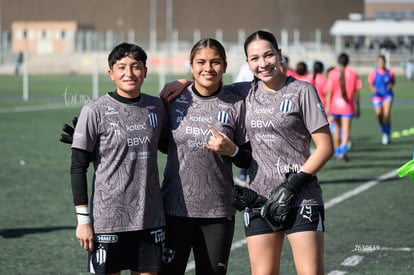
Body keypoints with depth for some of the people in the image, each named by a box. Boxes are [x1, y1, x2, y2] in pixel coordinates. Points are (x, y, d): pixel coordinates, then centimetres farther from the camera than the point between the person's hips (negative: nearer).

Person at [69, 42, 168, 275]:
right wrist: (83, 220, -7)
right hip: (108, 219, -4)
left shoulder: (157, 107, 6)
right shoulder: (95, 112, -7)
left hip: (150, 218, 4)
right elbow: (78, 167, -5)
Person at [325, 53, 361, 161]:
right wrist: (357, 107, 11)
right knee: (346, 130, -5)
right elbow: (356, 92, 2)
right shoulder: (353, 74, 0)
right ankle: (343, 149, -26)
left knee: (337, 128, 18)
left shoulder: (332, 73, -3)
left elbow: (329, 92, -6)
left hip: (335, 104, 1)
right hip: (348, 106, -1)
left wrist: (327, 107, -4)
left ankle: (337, 151, 28)